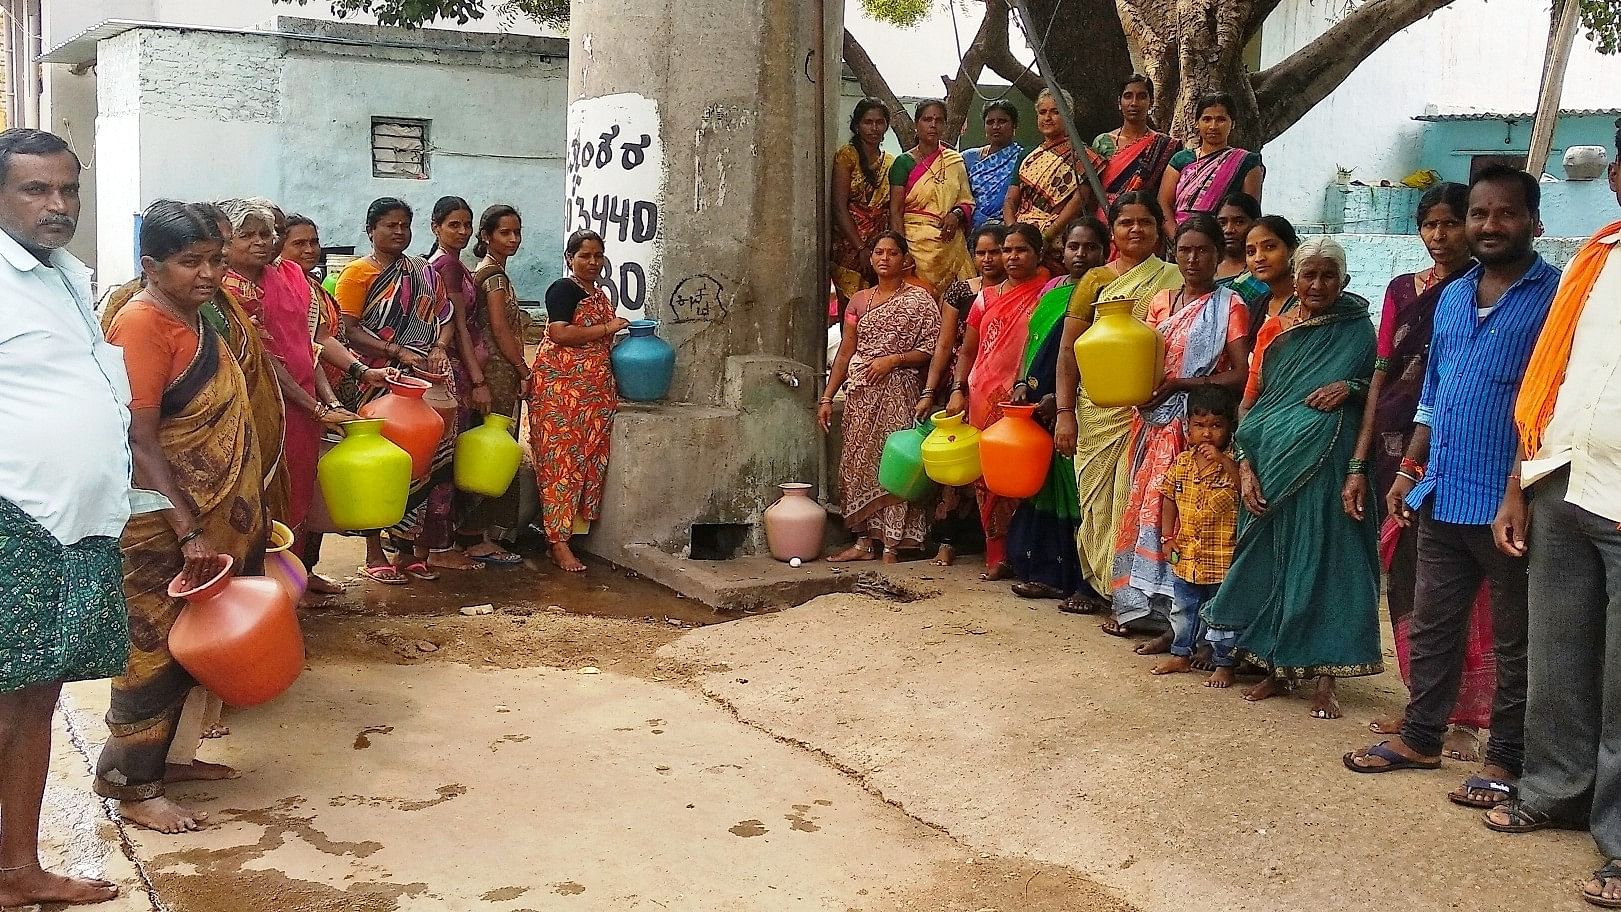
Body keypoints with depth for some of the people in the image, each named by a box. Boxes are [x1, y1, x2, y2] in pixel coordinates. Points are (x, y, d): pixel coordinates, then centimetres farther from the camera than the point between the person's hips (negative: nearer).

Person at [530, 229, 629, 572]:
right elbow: (560, 333, -19)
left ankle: (573, 527, 11)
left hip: (594, 389, 8)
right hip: (559, 386, -8)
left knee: (588, 460, 5)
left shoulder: (600, 295, 20)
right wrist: (606, 329, -13)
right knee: (561, 461, -9)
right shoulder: (563, 289, -6)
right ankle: (559, 542, -10)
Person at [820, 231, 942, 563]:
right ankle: (864, 542, 11)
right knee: (858, 463, 4)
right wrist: (827, 398, 9)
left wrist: (893, 359, -17)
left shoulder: (919, 299, 0)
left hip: (898, 394, -5)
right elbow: (845, 353, 13)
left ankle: (891, 547, -4)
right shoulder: (859, 300, 14)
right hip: (860, 395, 5)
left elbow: (930, 349, -5)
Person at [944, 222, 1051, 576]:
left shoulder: (1046, 294, 2)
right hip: (983, 400, 4)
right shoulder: (986, 298, 14)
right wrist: (958, 391, 4)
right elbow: (968, 351, 17)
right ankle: (997, 555, 11)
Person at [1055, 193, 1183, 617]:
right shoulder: (1094, 280, 7)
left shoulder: (1173, 280, 5)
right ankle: (1098, 585, 21)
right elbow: (1068, 349, 5)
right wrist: (1065, 413, -1)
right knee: (1096, 499, 7)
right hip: (1097, 410, 2)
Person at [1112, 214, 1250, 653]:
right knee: (1151, 510, 4)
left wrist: (1178, 384, -16)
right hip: (1155, 424, 6)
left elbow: (1241, 374, -11)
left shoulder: (1230, 306, -2)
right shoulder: (1161, 302, 15)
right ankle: (1155, 608, 11)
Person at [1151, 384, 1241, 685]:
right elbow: (1170, 499, 11)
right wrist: (1167, 537, 6)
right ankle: (1181, 654, 34)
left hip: (1222, 558, -5)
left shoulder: (1232, 462, -11)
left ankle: (1224, 664, 19)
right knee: (1183, 609, 18)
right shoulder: (1182, 463, 2)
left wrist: (1223, 460, -35)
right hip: (1186, 556, 5)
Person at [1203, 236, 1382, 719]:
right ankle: (1275, 667, 17)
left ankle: (1324, 675, 2)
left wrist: (1350, 387, -12)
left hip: (1327, 466, -2)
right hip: (1271, 466, 2)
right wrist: (1246, 468, -5)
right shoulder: (1275, 329, 8)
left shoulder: (1356, 329, 3)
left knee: (1323, 561, -3)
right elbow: (1250, 401, 6)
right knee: (1271, 560, 6)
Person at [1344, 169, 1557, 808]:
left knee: (1514, 640, 7)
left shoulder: (1556, 296, -7)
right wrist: (1410, 470, 15)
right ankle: (1420, 737, 29)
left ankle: (1505, 760, 17)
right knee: (1431, 626, 16)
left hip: (1507, 503, -7)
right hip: (1441, 497, 7)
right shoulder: (1452, 297, 13)